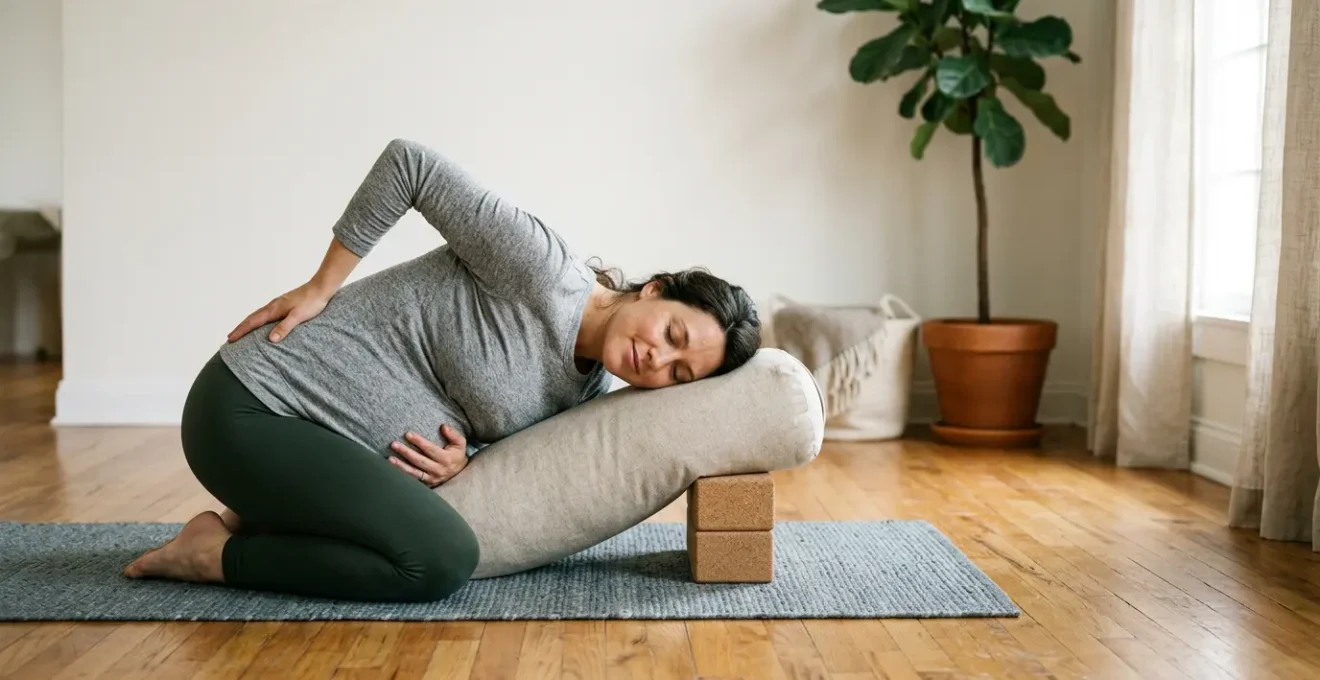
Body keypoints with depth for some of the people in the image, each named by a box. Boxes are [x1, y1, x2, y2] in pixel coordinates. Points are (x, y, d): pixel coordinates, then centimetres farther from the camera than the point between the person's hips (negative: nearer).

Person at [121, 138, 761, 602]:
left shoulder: (589, 392, 4)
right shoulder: (541, 268, -22)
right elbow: (409, 161, -21)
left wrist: (465, 461, -11)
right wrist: (320, 288, -16)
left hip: (333, 440, 9)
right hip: (252, 408, -9)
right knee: (443, 561, -23)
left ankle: (254, 518, 17)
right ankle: (216, 551, -4)